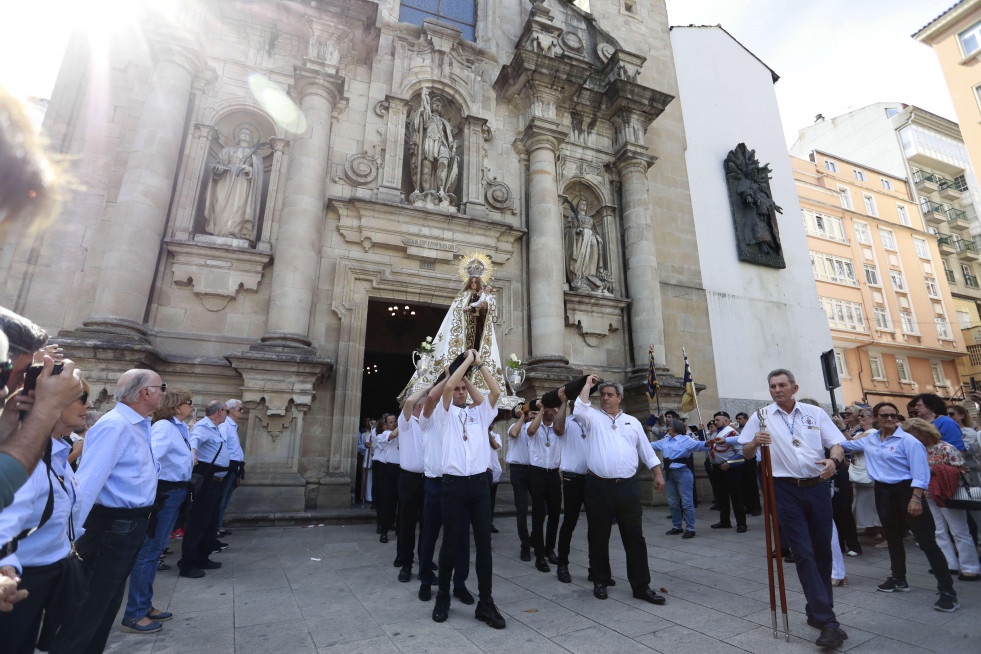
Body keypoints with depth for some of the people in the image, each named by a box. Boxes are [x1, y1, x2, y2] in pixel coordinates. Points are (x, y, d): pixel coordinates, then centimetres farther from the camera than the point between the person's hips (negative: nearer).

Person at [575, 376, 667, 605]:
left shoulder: (632, 421, 14)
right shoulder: (593, 417, 6)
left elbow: (647, 451, 16)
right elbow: (579, 409, -16)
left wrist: (658, 474, 8)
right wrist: (588, 384, -5)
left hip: (628, 486, 2)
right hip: (599, 486, -2)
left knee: (635, 537, 6)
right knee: (598, 537, 9)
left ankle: (641, 586, 16)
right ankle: (600, 581, 25)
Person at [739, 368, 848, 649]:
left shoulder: (815, 413, 7)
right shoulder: (761, 417, 2)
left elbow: (837, 444, 4)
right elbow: (746, 452, 5)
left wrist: (834, 460, -18)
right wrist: (755, 442, -17)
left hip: (817, 487, 3)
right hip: (786, 491, -2)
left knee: (822, 551, 11)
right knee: (803, 553, -6)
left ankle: (816, 612, 29)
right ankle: (827, 622, -1)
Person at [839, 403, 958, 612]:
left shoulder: (908, 441, -12)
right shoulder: (868, 440, 6)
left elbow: (920, 473, -15)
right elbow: (844, 444, 24)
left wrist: (916, 498, -20)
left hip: (906, 491, -6)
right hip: (883, 492, 7)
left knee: (926, 541, -6)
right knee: (893, 537, 19)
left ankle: (947, 590, 2)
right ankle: (899, 579, 34)